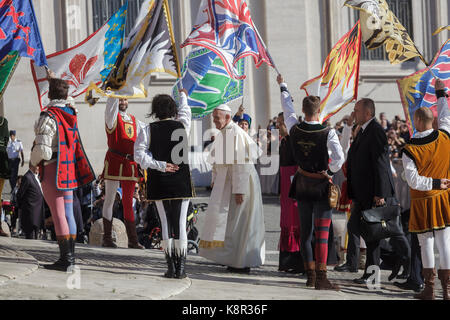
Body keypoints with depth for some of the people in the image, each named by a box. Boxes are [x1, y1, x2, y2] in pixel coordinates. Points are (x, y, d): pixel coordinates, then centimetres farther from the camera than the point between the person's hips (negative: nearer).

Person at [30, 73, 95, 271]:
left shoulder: (48, 118, -16)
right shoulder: (71, 113, 7)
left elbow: (43, 150, -20)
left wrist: (33, 162, 0)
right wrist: (53, 80, 45)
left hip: (52, 171, -7)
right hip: (70, 169, 7)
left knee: (58, 215, -6)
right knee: (68, 213, 11)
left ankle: (65, 259, -7)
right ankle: (70, 257, 15)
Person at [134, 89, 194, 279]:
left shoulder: (149, 130, -1)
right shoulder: (183, 125, 2)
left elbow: (139, 154, -11)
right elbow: (185, 111, 25)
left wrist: (160, 165, -6)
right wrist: (183, 95, 44)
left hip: (159, 182, 0)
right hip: (181, 181, 0)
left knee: (165, 223, 5)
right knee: (180, 223, 2)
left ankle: (171, 266, 5)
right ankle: (180, 268, 1)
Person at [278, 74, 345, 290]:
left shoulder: (295, 130, -5)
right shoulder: (328, 133, -17)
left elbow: (287, 109, 12)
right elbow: (339, 157, -23)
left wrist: (283, 86, 29)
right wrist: (331, 171, -1)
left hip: (302, 183, 4)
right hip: (321, 184, -4)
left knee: (305, 230, 13)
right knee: (322, 232, -5)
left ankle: (310, 275, 18)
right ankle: (321, 278, -10)